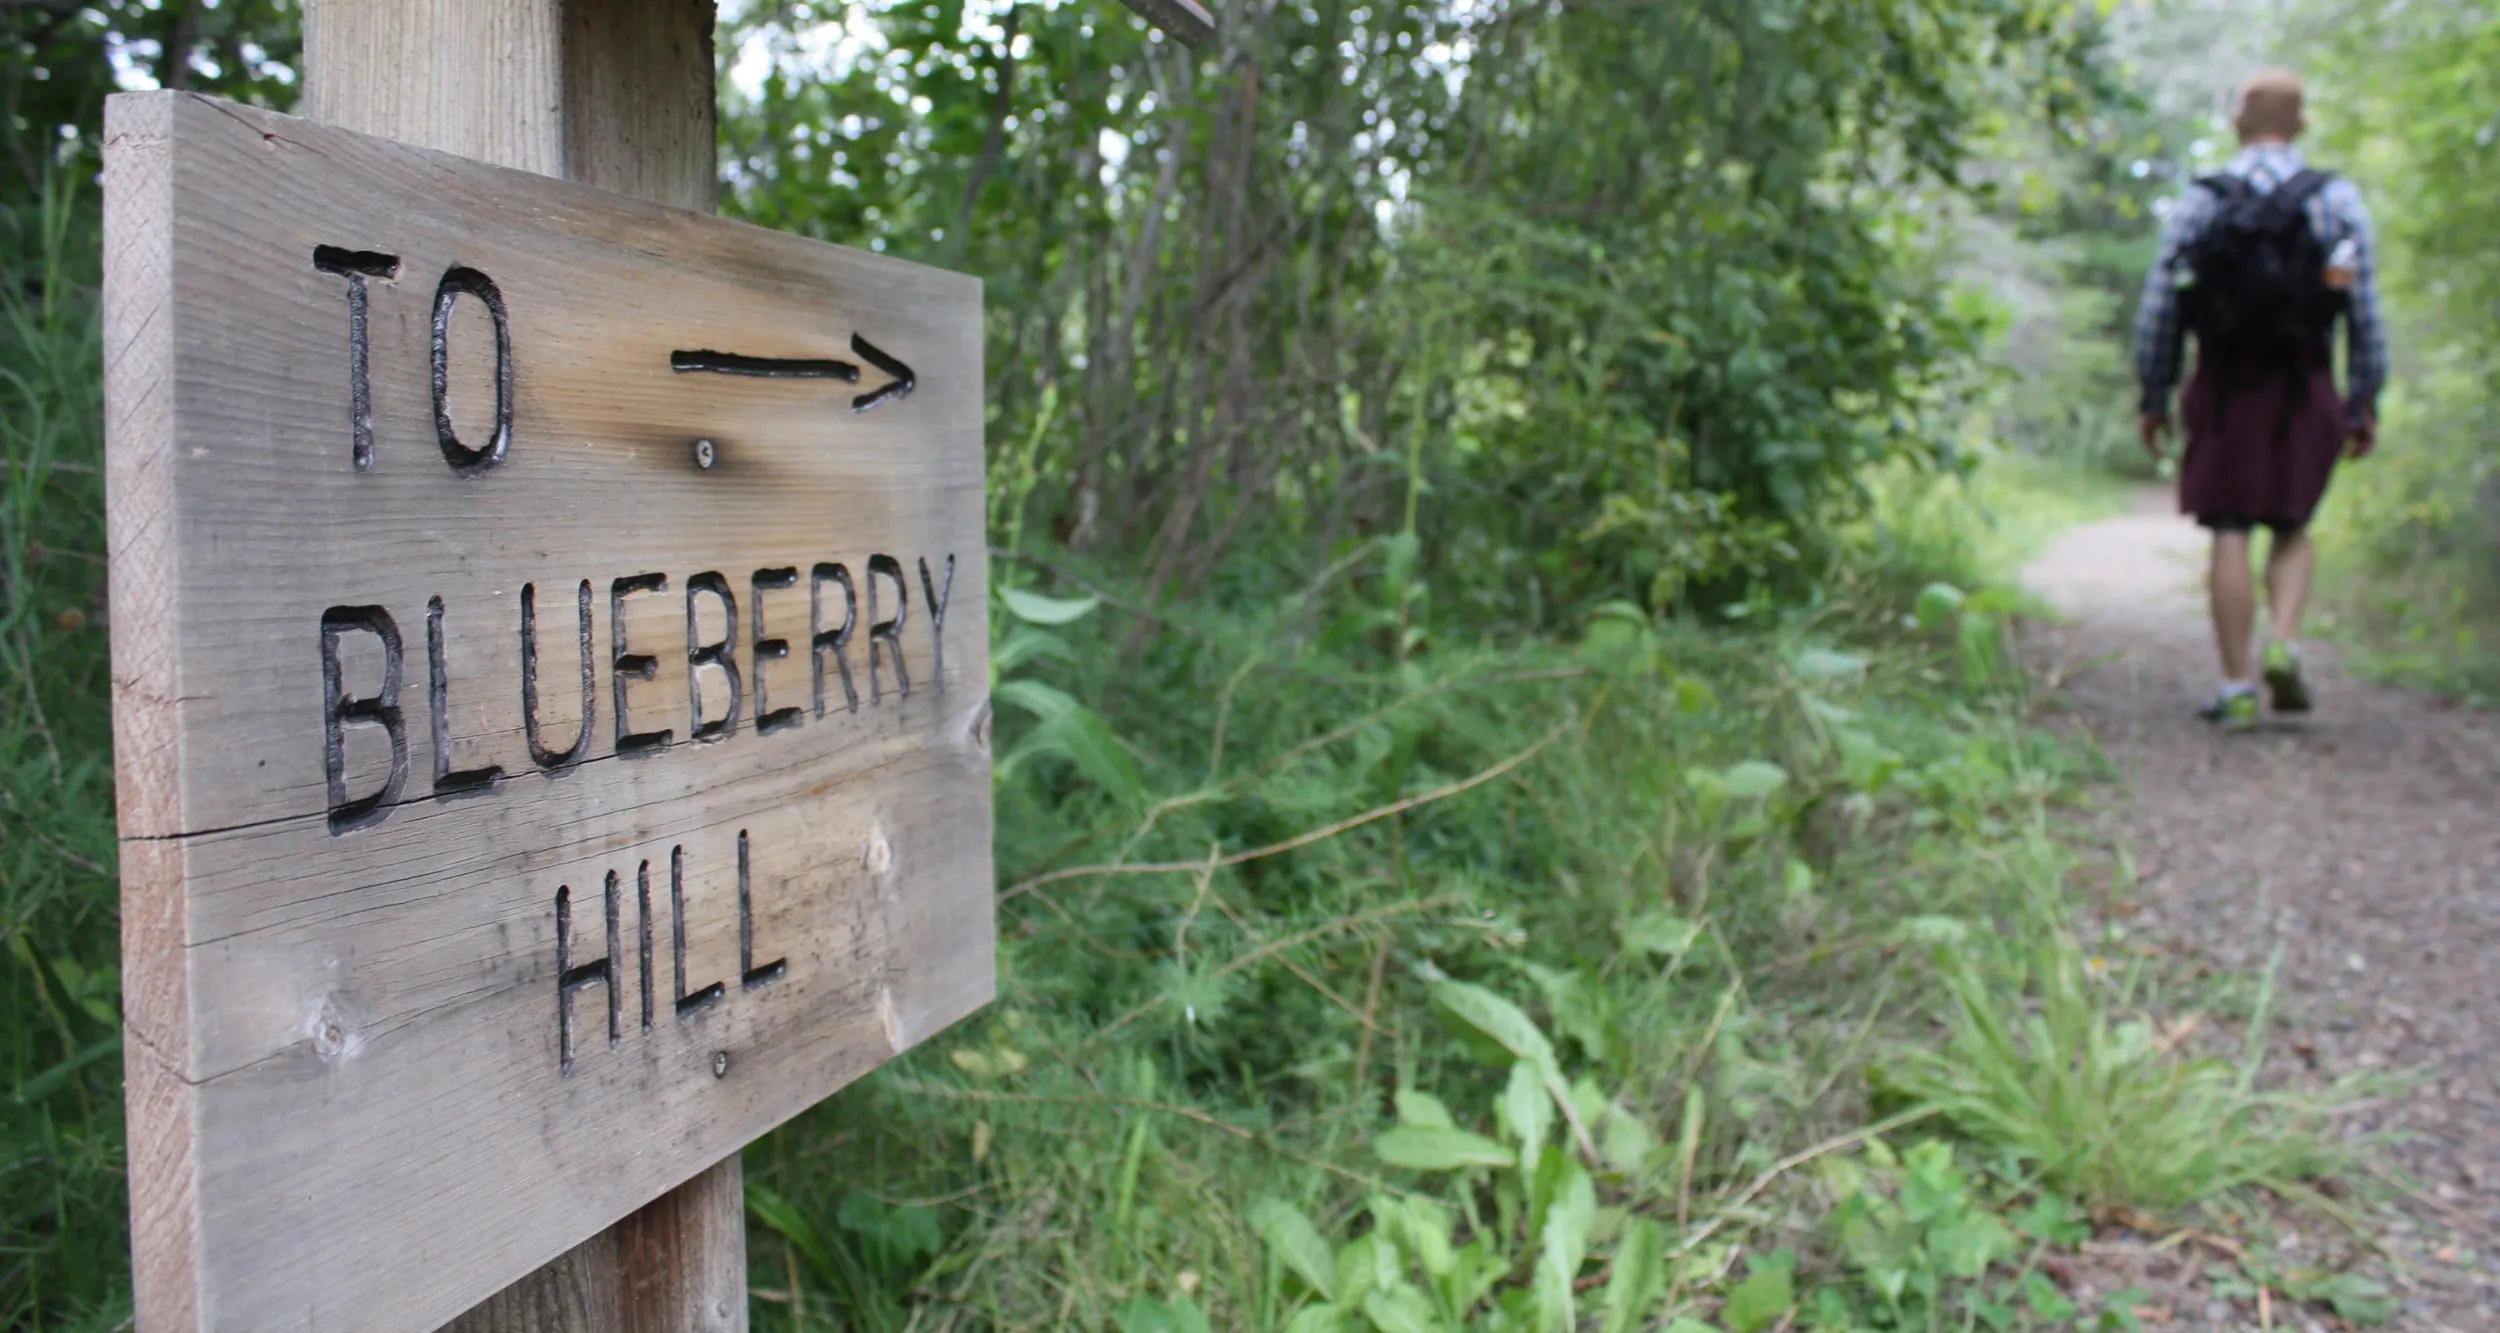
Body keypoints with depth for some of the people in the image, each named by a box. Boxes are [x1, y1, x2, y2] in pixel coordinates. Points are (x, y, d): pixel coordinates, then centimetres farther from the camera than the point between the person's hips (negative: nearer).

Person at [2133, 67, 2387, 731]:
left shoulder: (2197, 202, 2)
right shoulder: (2338, 199, 2)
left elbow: (2157, 309, -1)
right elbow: (2365, 313, 0)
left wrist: (2153, 398, 7)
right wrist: (2365, 404, 5)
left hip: (2223, 390, 0)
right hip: (2302, 393, 1)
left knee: (2230, 539, 1)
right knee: (2291, 530, 16)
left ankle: (2237, 689, -2)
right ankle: (2284, 645, -7)